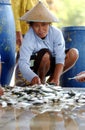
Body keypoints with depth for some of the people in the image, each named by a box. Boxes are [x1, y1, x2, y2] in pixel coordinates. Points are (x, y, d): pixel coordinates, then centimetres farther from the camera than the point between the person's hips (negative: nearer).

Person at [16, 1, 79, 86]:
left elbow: (60, 59, -24)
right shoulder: (28, 38, -28)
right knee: (45, 54, -35)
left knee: (74, 53, -18)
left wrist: (56, 79, -37)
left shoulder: (56, 33, -20)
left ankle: (51, 81, -4)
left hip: (51, 65, 4)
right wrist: (33, 78, -59)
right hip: (34, 68, -4)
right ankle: (41, 81, -9)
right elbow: (23, 63, -40)